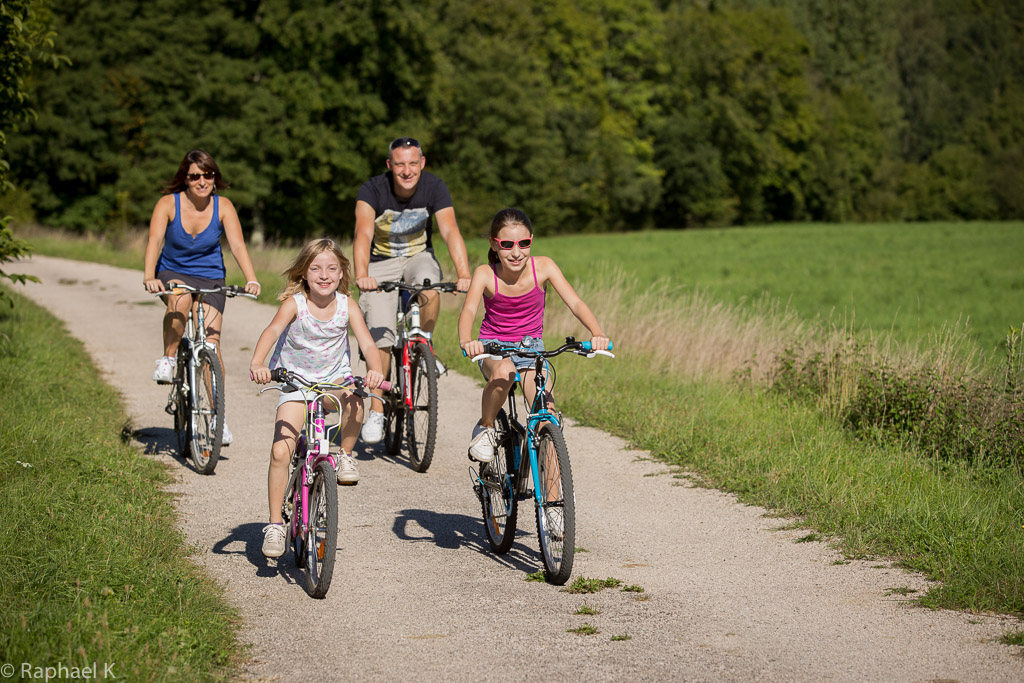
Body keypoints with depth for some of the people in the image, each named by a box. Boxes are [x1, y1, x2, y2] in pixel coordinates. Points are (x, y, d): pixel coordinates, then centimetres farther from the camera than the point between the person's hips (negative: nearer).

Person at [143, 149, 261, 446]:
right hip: (172, 273, -1)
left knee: (211, 343, -11)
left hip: (211, 279, 1)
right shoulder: (168, 203, -12)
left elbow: (238, 245, -17)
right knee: (180, 299, -38)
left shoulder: (223, 206, -9)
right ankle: (168, 360, -17)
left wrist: (252, 280, -34)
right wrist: (149, 277, -41)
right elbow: (154, 240, -24)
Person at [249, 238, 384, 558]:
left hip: (335, 379, 1)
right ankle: (276, 524, 0)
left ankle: (346, 456, -7)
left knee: (353, 401, -35)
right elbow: (272, 331, -32)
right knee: (280, 451, -14)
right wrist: (257, 364, -51)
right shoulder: (294, 304, -15)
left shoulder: (346, 305, -9)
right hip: (295, 382, -1)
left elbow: (367, 343, -18)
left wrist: (375, 370, -40)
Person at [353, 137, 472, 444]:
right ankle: (376, 412, -1)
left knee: (429, 286, -35)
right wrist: (361, 275, -53)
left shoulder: (434, 187, -17)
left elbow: (450, 231, -29)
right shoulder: (373, 190, -21)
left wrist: (463, 274, -45)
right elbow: (363, 234, -35)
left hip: (418, 256, 1)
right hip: (381, 263, -1)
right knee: (380, 335, -13)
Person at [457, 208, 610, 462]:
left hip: (531, 346, 2)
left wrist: (597, 333, -41)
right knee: (503, 372, -38)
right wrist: (465, 341, -54)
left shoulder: (543, 267, -15)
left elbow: (575, 302, -22)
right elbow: (468, 310, -32)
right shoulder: (486, 274, -18)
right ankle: (485, 428, -12)